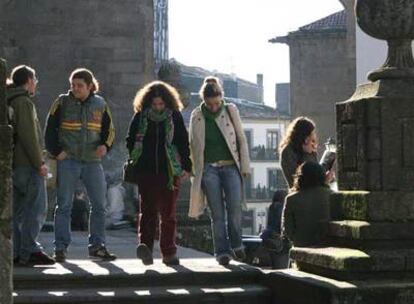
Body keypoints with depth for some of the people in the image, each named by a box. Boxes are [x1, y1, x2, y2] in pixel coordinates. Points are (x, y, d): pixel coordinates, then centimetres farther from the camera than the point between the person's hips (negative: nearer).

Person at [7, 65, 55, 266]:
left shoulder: (10, 102, 18)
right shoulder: (24, 102, -11)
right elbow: (28, 136, -19)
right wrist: (39, 163, -15)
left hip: (15, 164, 10)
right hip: (28, 165, -10)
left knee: (19, 209, 10)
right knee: (36, 209, -7)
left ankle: (16, 252, 11)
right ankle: (29, 251, -10)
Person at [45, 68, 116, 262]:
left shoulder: (100, 104, 7)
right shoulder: (62, 103, 0)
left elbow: (109, 130, 14)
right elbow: (50, 129, 2)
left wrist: (105, 145, -5)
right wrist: (56, 151, -9)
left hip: (93, 161, 3)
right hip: (68, 161, -3)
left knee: (99, 204, 4)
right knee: (64, 205, -1)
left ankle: (97, 246, 15)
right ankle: (60, 248, 5)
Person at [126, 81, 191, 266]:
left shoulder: (175, 117, 5)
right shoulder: (140, 117, 6)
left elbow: (184, 143, 8)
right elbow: (130, 140, 14)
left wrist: (186, 166, 2)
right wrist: (134, 161, 7)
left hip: (170, 171, 0)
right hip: (146, 172, 0)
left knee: (168, 213, 3)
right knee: (148, 210, -10)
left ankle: (169, 253, 7)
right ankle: (145, 245, -21)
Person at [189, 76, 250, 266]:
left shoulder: (231, 111, 3)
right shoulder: (197, 116, 3)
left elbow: (241, 140, 7)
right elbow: (193, 145, 9)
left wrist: (245, 166, 2)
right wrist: (195, 172, 6)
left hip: (231, 166, 0)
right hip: (209, 168, 0)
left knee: (234, 206, -15)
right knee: (217, 213, -4)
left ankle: (236, 245, 4)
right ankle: (222, 252, 0)